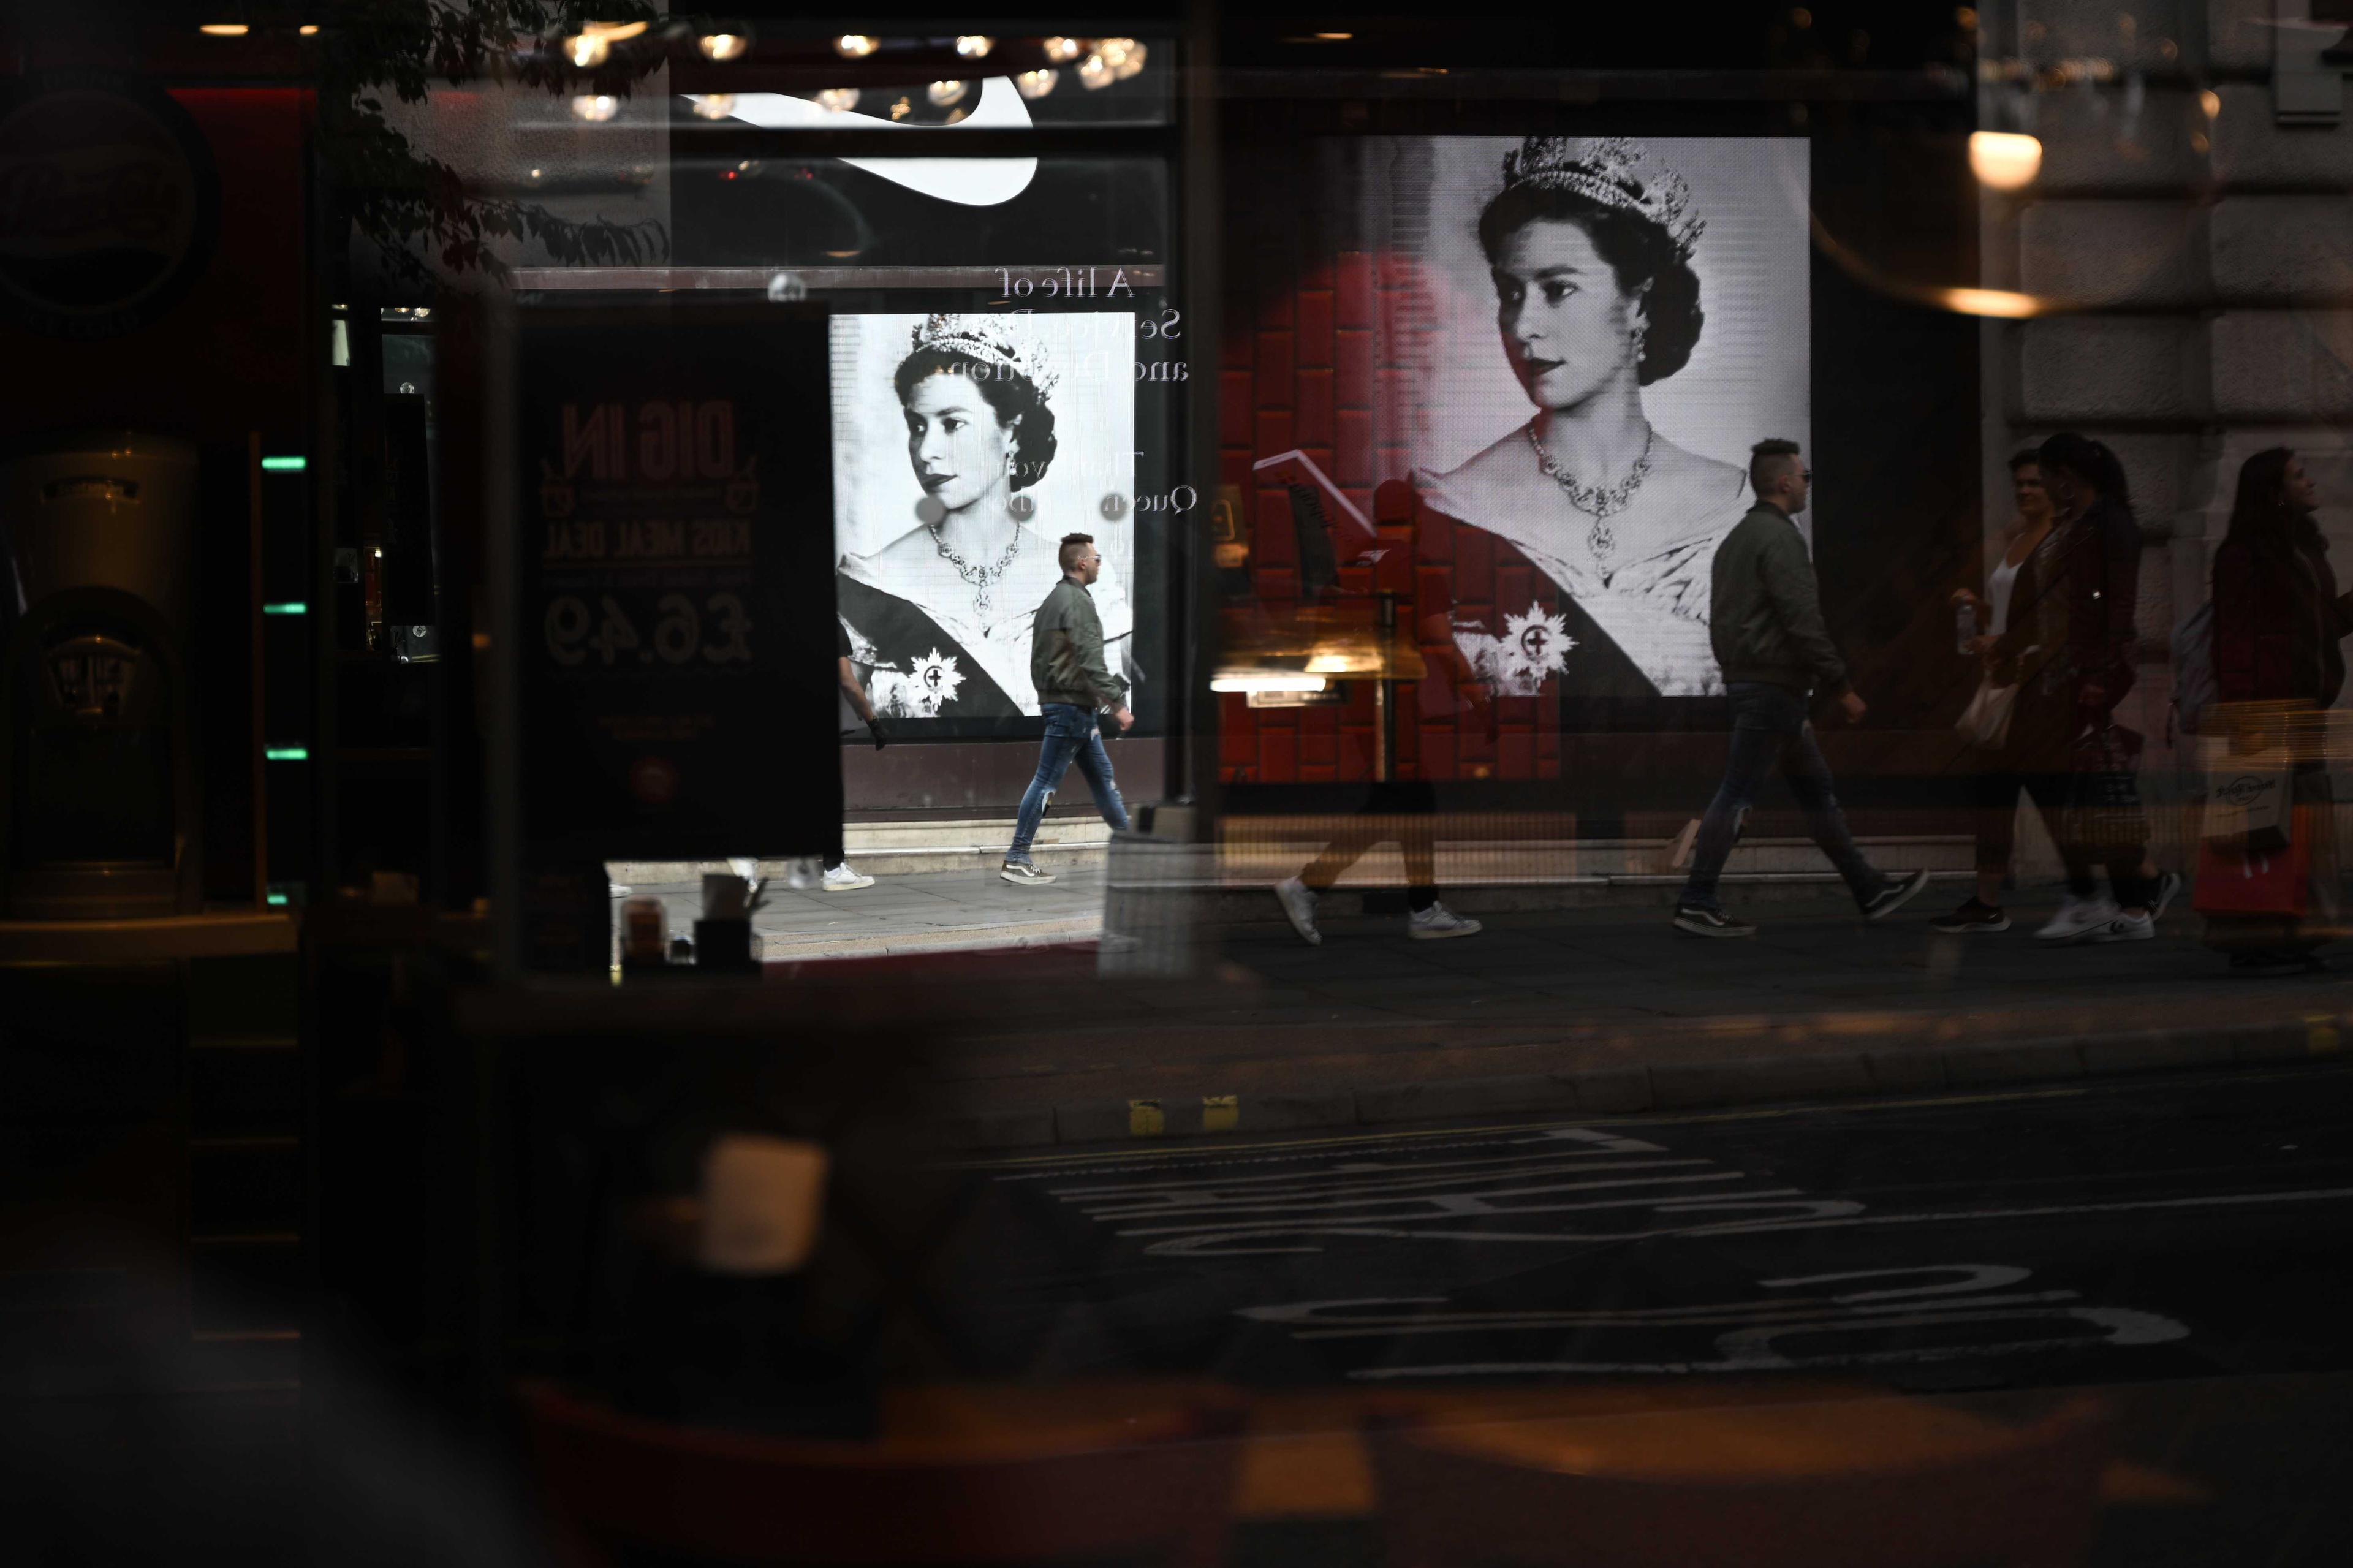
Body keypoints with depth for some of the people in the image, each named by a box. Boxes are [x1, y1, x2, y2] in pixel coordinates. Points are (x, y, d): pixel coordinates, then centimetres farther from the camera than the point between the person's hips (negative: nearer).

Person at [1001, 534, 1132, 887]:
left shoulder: (1054, 600, 16)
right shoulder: (1078, 601, -15)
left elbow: (1040, 660, 18)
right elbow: (1091, 661, -22)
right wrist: (1118, 703, -20)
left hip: (1057, 699, 10)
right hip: (1072, 704, -10)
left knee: (1102, 775, 15)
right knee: (1047, 780, -8)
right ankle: (1016, 860, -7)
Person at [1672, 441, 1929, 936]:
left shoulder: (1738, 538, 18)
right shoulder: (1779, 537, -13)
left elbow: (1728, 617, 21)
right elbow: (1803, 619, -20)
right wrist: (1841, 687, -17)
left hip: (1745, 678, 11)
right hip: (1774, 685, -11)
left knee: (1816, 789, 13)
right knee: (1738, 794, -9)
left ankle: (1871, 891, 19)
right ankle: (1697, 904, -8)